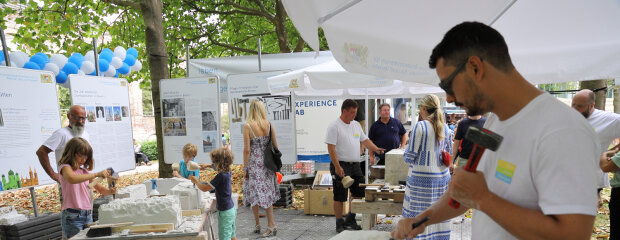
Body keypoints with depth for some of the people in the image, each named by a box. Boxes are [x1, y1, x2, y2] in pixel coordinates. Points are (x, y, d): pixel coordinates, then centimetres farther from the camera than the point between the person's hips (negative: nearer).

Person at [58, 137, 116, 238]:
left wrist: (109, 191, -10)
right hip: (72, 216, -6)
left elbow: (100, 189, 13)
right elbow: (72, 179, -28)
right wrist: (96, 174, -33)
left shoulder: (85, 171, 16)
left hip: (88, 215, 6)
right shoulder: (65, 167, -3)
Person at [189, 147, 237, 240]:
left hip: (225, 212, -9)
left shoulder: (221, 176, -24)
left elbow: (204, 188, -19)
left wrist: (195, 181, -3)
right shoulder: (228, 173, 1)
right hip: (231, 209, 9)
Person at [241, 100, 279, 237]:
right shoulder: (269, 124, -1)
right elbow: (275, 146, 4)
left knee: (254, 193, 11)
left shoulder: (248, 126, -12)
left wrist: (245, 167, -3)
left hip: (254, 164, -4)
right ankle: (271, 225, 13)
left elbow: (247, 150, -13)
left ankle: (257, 225, 21)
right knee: (267, 193, 13)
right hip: (267, 164, 4)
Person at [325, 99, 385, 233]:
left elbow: (365, 140, 19)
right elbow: (331, 148, -16)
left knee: (358, 194, 13)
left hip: (355, 165, 8)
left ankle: (350, 220, 29)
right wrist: (337, 167, -21)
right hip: (341, 166, -8)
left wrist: (375, 149, 1)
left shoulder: (356, 125, 12)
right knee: (339, 197, 1)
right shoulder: (334, 126, -11)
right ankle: (339, 224, 14)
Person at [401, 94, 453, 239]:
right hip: (443, 176, 6)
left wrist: (406, 154, 10)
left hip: (422, 177, -6)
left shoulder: (420, 126, -11)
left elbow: (409, 157, -10)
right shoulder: (445, 127, 8)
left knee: (419, 214, -1)